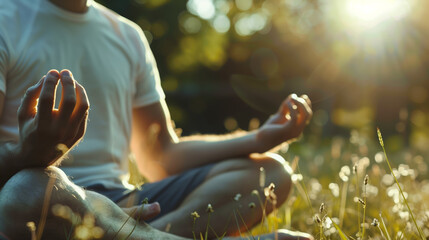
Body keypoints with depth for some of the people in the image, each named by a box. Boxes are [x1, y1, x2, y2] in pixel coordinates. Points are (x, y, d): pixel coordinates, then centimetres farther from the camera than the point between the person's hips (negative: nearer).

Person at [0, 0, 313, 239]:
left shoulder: (129, 36, 16)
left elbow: (162, 157, 17)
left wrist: (259, 139, 6)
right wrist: (31, 154, -35)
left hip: (115, 203, 6)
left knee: (268, 171, -5)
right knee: (32, 188, -41)